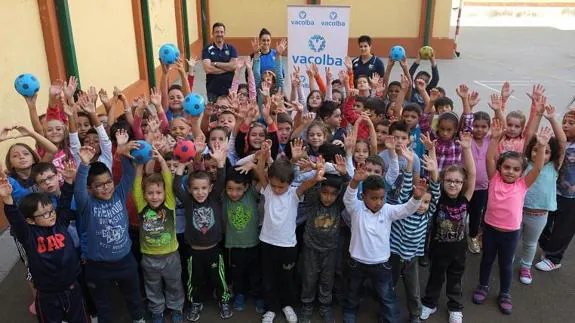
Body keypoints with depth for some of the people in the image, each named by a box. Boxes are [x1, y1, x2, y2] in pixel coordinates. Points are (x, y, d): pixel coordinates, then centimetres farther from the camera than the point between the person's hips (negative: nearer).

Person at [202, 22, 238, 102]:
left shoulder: (231, 49, 5)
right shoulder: (207, 50, 0)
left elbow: (233, 66, -9)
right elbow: (208, 69, -14)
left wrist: (215, 64, -11)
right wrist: (228, 68, -11)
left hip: (229, 88, 1)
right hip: (213, 90, -1)